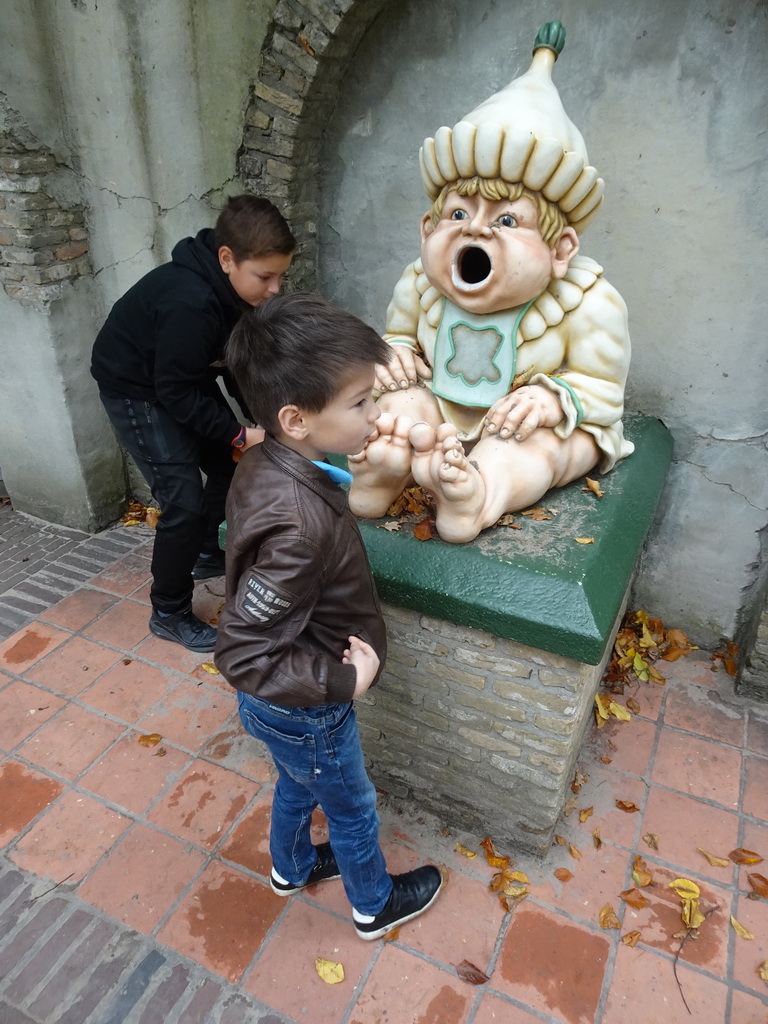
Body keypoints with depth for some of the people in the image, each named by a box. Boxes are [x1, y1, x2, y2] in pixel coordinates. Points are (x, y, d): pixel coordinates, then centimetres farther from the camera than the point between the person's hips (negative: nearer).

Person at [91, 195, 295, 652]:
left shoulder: (233, 290, -9)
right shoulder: (190, 304, -35)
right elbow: (176, 392, -29)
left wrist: (260, 417, -11)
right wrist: (239, 434, -25)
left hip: (186, 378, 9)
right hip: (137, 389, -8)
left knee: (230, 467, 10)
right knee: (184, 501, -12)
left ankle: (207, 553, 35)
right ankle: (169, 614, 7)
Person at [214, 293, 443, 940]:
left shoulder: (263, 465, -12)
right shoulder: (300, 524, -40)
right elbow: (243, 656, -35)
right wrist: (343, 681, -26)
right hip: (305, 711, -7)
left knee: (299, 786, 33)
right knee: (352, 807, 22)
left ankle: (291, 867, 62)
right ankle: (375, 905, 51)